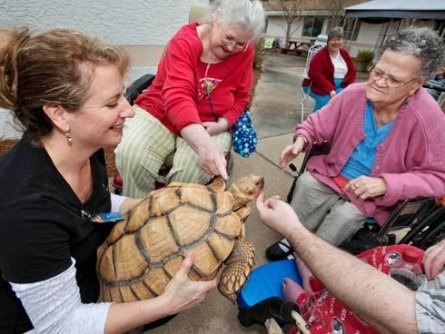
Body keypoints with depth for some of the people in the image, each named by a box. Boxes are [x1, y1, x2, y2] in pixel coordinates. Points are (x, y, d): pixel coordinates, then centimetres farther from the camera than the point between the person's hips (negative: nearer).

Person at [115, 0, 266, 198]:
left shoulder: (245, 52, -6)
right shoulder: (184, 41, -17)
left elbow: (241, 98, 5)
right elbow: (177, 97, -33)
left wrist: (222, 124, -16)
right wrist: (204, 144, -49)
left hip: (209, 125, 2)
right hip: (158, 114, 0)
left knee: (192, 171, -28)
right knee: (130, 156, -24)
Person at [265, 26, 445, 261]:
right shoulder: (353, 94, -14)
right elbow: (317, 123, 0)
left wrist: (385, 184, -27)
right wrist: (301, 139, -22)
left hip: (376, 194, -2)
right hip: (333, 174, 2)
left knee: (347, 214, -26)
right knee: (306, 183, -23)